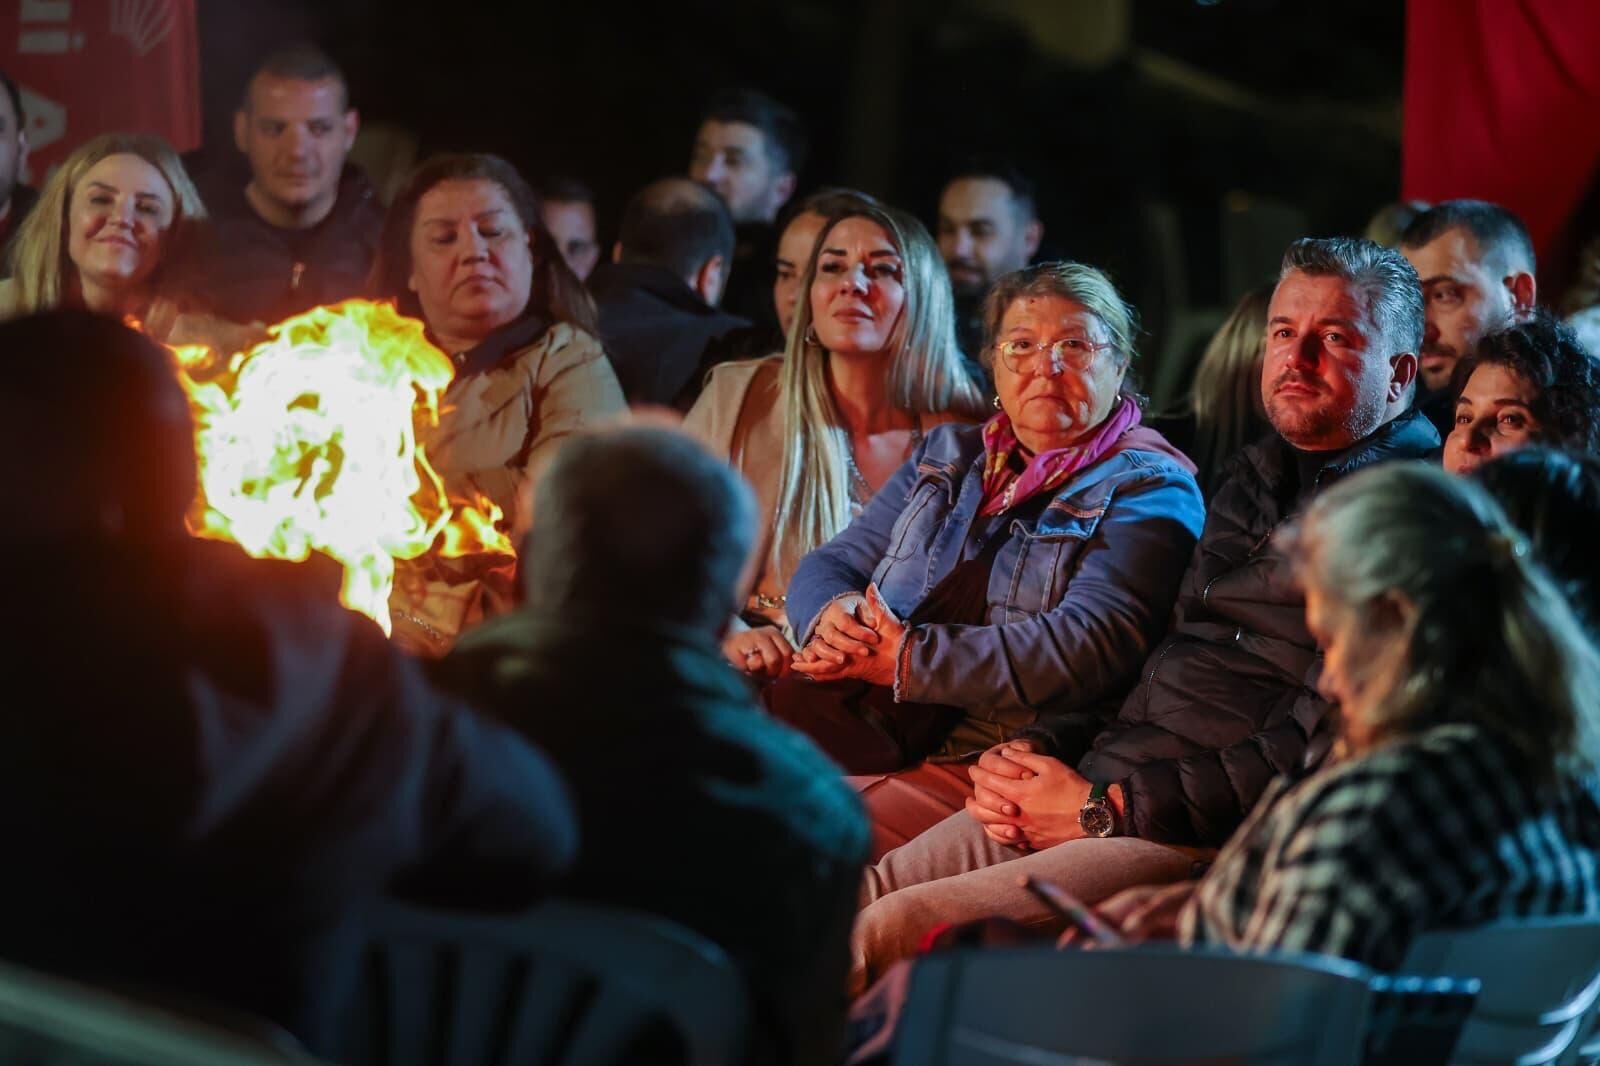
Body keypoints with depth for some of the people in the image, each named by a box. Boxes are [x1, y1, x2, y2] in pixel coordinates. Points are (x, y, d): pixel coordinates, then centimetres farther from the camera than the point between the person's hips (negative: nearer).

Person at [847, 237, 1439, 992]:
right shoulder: (1254, 480, 22)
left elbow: (1315, 749, -15)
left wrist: (1106, 808, -14)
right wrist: (1035, 752, 5)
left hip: (1202, 839, -8)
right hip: (1099, 793, 8)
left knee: (895, 929, -24)